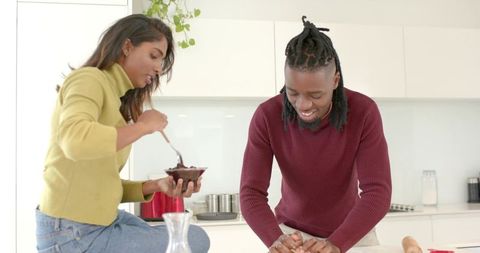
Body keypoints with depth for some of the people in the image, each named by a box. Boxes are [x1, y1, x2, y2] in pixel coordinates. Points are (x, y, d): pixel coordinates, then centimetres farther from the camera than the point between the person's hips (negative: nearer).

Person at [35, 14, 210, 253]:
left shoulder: (117, 99, 13)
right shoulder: (89, 79, -12)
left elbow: (107, 185, 9)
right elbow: (75, 141, -35)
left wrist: (155, 186, -4)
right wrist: (143, 126, -22)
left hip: (104, 220, 9)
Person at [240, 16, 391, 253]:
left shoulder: (364, 112, -21)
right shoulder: (267, 116, -20)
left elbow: (378, 192, -26)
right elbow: (251, 193, -22)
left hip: (351, 232, 0)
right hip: (292, 232, 0)